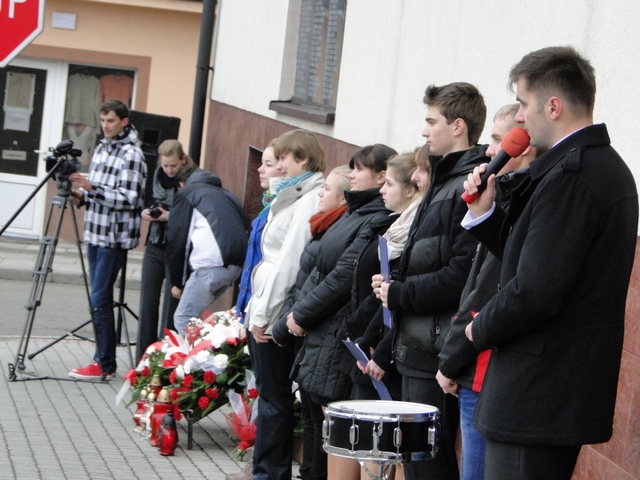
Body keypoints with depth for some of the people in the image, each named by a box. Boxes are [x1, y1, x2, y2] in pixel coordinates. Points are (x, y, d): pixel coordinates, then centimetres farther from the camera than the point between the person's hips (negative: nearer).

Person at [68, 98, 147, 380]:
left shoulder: (131, 154, -12)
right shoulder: (102, 148, 14)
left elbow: (130, 199, -18)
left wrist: (92, 188, -24)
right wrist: (81, 195, 2)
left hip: (115, 237, -8)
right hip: (96, 232, 8)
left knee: (100, 299, -9)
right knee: (99, 298, 10)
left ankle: (105, 364, -4)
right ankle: (102, 358, 15)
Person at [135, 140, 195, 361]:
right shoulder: (157, 177, 5)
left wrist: (172, 217, -22)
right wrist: (146, 212, -1)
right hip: (154, 249, 6)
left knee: (171, 310, -1)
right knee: (148, 306, 6)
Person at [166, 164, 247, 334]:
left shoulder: (187, 193, 15)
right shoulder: (226, 195, 33)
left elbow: (177, 239, 8)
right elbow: (243, 228, 29)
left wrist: (177, 281, 15)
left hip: (210, 263, -6)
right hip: (236, 265, 6)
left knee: (183, 320, -1)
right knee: (194, 315, 20)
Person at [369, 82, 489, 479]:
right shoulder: (444, 182, 18)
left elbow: (462, 275, -24)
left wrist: (398, 294, -11)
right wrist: (386, 351, 21)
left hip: (437, 354, -10)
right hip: (416, 354, 10)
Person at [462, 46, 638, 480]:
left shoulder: (569, 176, -19)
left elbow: (535, 290, -24)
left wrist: (481, 330, -7)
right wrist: (485, 212, 7)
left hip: (537, 395, -10)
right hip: (576, 391, 10)